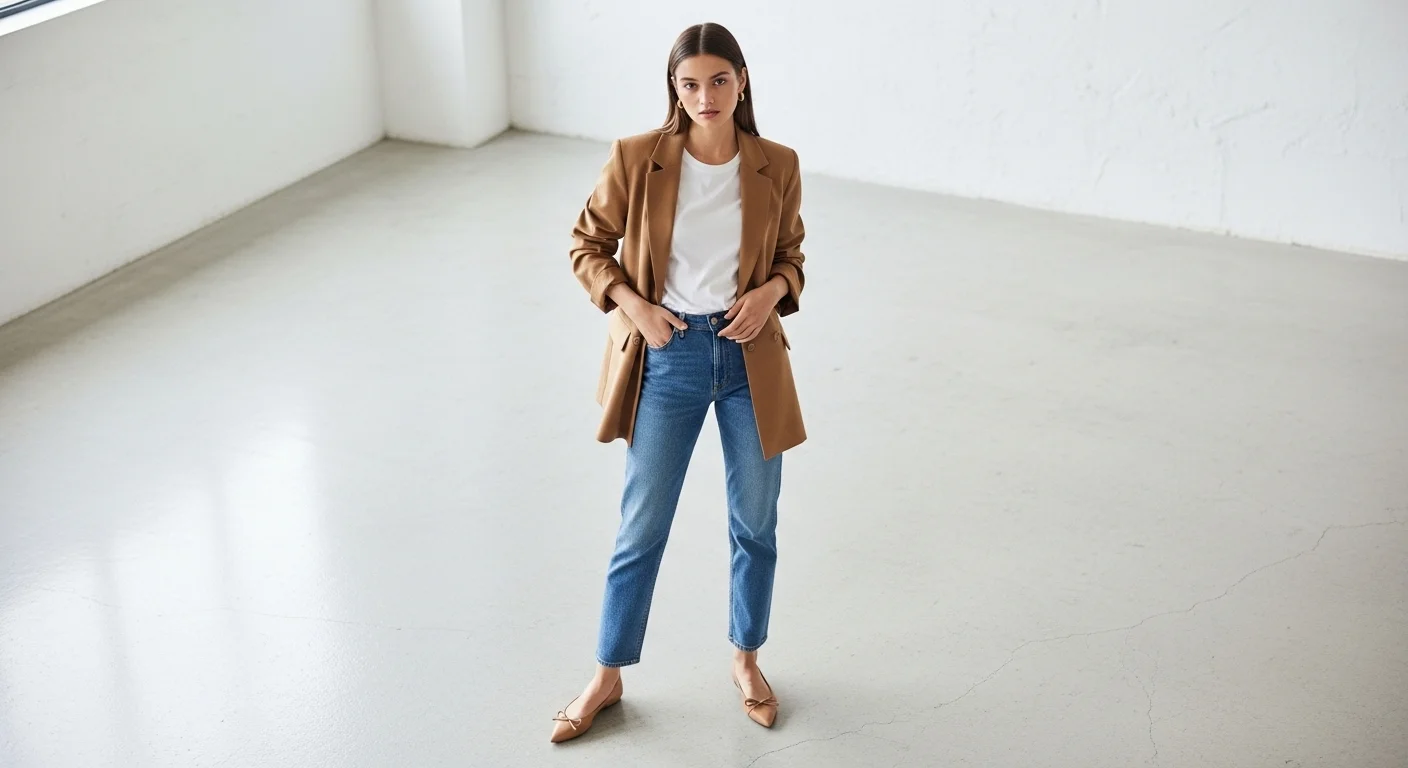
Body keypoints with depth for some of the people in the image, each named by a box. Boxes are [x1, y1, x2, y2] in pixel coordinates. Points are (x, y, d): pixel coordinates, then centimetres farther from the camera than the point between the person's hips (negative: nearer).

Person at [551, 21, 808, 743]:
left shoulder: (777, 166, -4)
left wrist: (771, 291, -11)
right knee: (641, 526, 8)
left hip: (750, 356, 2)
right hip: (668, 357, -1)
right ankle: (607, 677, 26)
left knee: (756, 522, 13)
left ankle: (747, 659, 36)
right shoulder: (636, 158, -9)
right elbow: (587, 245, 2)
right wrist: (633, 305, -13)